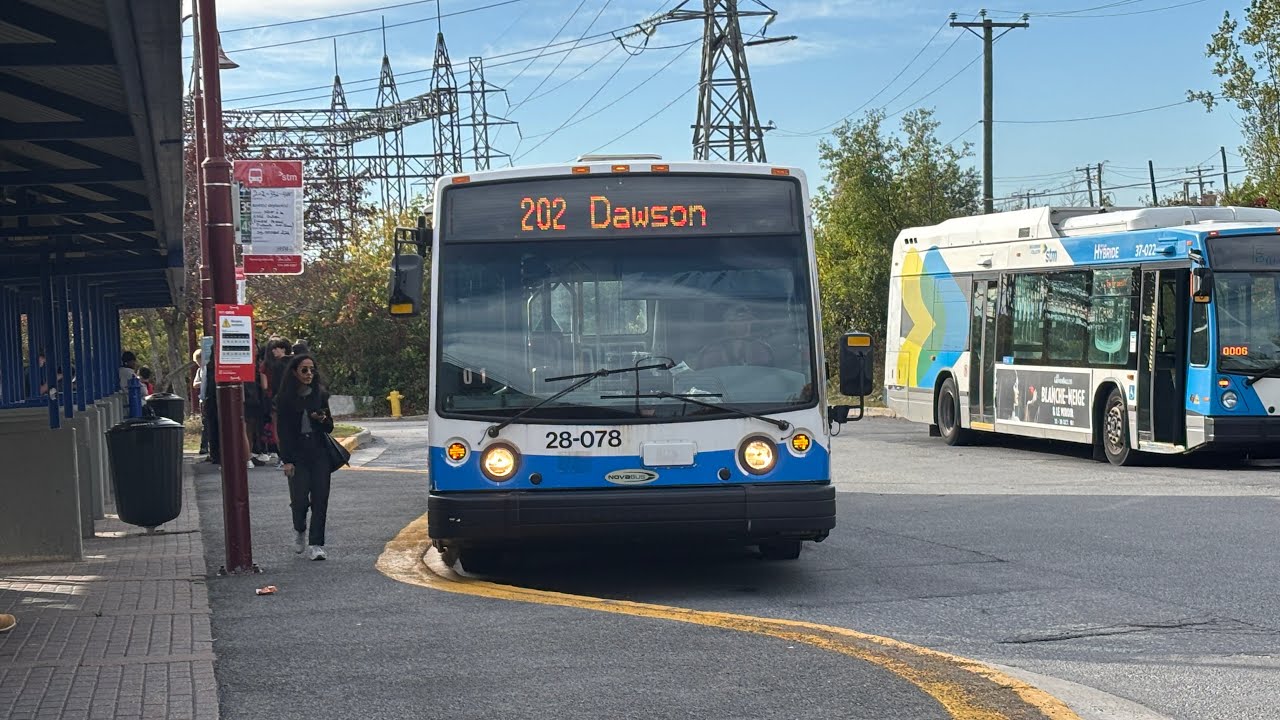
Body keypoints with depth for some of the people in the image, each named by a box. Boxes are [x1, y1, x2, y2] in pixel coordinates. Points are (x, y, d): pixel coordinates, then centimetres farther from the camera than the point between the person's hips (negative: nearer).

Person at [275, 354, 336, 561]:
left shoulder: (320, 395, 6)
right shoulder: (285, 399, -2)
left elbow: (329, 428, 11)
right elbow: (282, 431, -3)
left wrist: (323, 420, -12)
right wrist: (287, 461, -9)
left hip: (319, 453, 2)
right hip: (297, 454, -2)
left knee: (320, 498, -5)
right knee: (300, 499, -7)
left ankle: (316, 545, 0)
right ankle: (299, 530, 25)